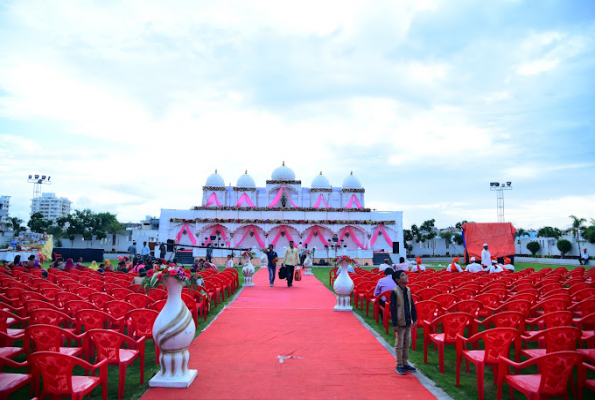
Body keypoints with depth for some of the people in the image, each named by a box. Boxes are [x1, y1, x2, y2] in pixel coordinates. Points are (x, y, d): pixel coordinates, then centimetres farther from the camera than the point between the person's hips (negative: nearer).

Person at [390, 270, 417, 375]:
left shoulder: (408, 290, 5)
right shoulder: (394, 292, -13)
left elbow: (412, 305, 12)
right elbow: (393, 308, -13)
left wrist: (414, 319, 8)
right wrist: (395, 324, -15)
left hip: (408, 323, 6)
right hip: (400, 323, -6)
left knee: (407, 344, 15)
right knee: (399, 345, 3)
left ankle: (405, 363, 28)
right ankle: (399, 365, 13)